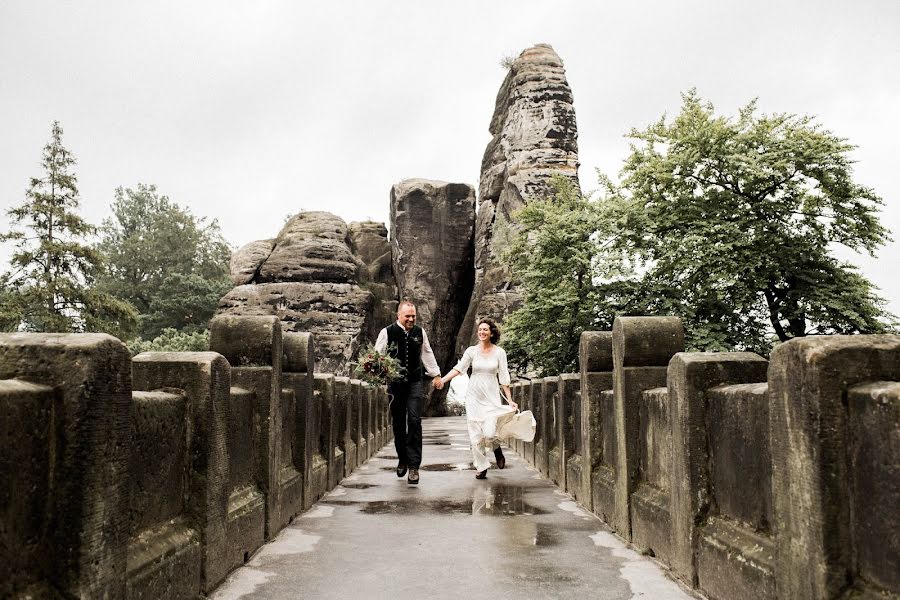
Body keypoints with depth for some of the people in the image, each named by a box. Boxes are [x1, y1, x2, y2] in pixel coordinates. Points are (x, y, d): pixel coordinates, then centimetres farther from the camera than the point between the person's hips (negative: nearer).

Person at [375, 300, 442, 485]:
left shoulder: (420, 332, 6)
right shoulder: (387, 332, -6)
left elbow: (427, 354, 17)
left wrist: (436, 374, 20)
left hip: (415, 382, 1)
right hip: (395, 384, -1)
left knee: (414, 420, -11)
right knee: (398, 423, 9)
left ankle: (414, 465, -9)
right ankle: (402, 459, 27)